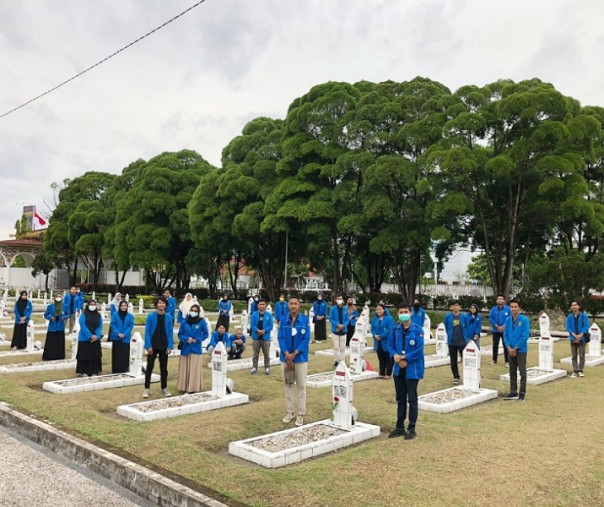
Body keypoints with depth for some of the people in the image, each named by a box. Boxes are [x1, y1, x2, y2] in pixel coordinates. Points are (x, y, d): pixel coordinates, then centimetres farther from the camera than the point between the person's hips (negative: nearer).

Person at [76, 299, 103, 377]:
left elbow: (100, 326, 4)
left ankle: (94, 371, 10)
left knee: (95, 355, 4)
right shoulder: (83, 314, -3)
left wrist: (97, 336, -13)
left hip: (96, 339, 4)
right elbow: (83, 326, -10)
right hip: (85, 338, -4)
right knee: (84, 355, -1)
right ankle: (83, 371, 5)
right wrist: (90, 336, -17)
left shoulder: (99, 315, 9)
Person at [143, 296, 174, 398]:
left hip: (164, 347, 2)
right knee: (149, 367, 4)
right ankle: (146, 389, 12)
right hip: (153, 346, -2)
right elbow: (147, 332, -7)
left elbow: (170, 332, 1)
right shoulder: (151, 316, -7)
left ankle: (164, 388, 21)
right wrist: (148, 346, -14)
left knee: (164, 368, 11)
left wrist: (170, 346, -5)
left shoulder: (168, 317, -1)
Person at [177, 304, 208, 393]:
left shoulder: (201, 321, -3)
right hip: (185, 349, 2)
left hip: (196, 349, -2)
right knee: (185, 369, 6)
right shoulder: (184, 322, 2)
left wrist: (197, 340, -10)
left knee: (195, 369, -1)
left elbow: (205, 334, 2)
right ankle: (184, 387, 14)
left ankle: (194, 387, 5)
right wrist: (187, 339, -13)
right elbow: (180, 334, 6)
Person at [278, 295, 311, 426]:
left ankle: (301, 414, 13)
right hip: (286, 357, 2)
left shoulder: (305, 320, -5)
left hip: (300, 357, -2)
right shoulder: (283, 320, 0)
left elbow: (306, 339, -8)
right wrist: (287, 354, -15)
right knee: (288, 384, 11)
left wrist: (294, 354, -15)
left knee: (301, 385, 4)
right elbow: (280, 338, -1)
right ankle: (290, 411, 23)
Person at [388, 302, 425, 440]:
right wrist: (395, 356, -15)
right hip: (398, 369, 5)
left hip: (412, 369, -4)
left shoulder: (417, 329, -11)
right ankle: (399, 427, 25)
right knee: (400, 399, 14)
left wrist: (404, 358, -18)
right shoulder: (395, 329, 1)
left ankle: (411, 429, 13)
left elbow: (419, 350, -15)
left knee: (412, 399, 2)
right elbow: (390, 345, 4)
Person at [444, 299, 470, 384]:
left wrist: (465, 337, 10)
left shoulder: (463, 316, -5)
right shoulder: (448, 316, -5)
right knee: (453, 361, 9)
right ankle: (456, 377, 22)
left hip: (462, 341, -1)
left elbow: (466, 327, 10)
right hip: (452, 342, 1)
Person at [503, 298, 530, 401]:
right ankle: (513, 392, 21)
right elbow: (505, 335, 6)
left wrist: (515, 348, -13)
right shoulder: (508, 320, 3)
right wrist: (509, 347, -7)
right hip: (511, 350, 5)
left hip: (521, 350, -5)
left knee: (522, 372, 0)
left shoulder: (524, 320, -10)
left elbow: (525, 336, -14)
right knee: (512, 372, 12)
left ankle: (522, 393, 8)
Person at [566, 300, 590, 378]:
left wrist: (580, 335, -17)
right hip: (573, 339, 1)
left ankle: (580, 371, 12)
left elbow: (586, 326, -8)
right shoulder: (569, 317, 1)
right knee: (574, 356, 4)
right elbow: (568, 327, -2)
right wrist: (575, 336, -15)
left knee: (582, 355, 1)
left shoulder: (584, 316, -3)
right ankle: (575, 371, 10)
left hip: (582, 338, -1)